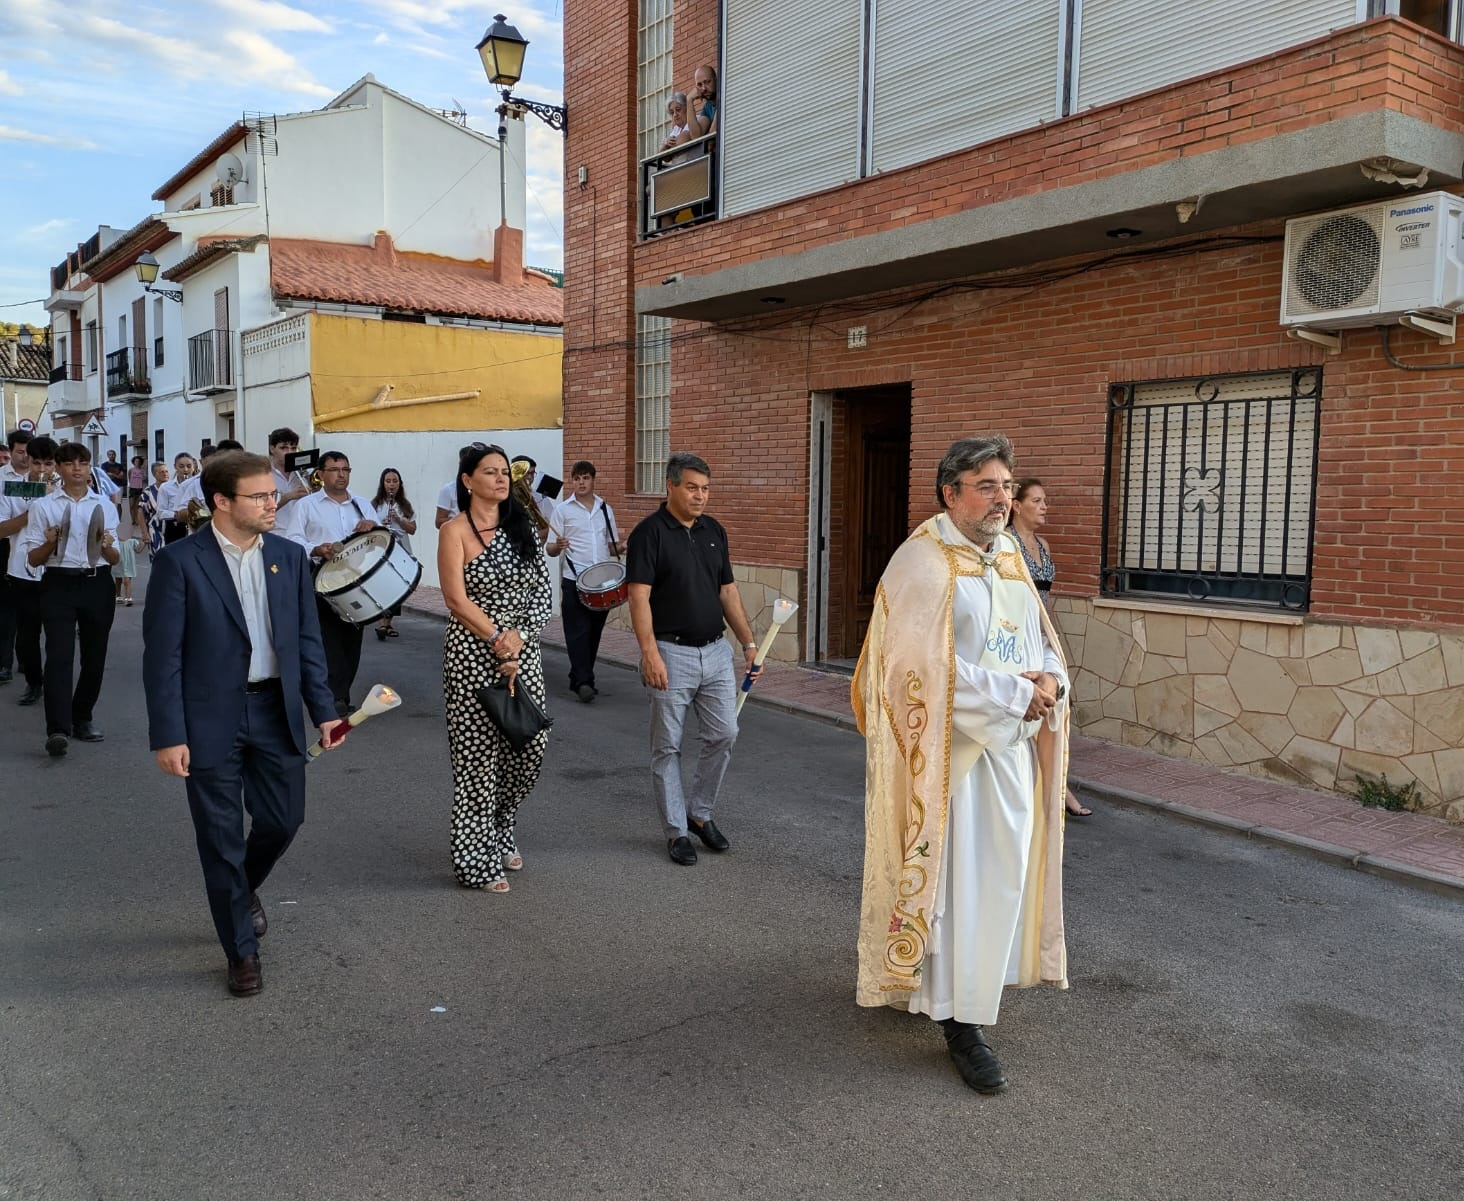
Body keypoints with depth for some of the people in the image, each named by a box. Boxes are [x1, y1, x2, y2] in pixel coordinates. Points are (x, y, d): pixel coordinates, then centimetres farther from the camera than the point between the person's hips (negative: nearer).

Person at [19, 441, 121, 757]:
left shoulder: (106, 506, 9)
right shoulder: (43, 506, 3)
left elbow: (114, 559, 9)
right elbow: (33, 559, 3)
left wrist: (107, 547, -13)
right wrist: (50, 543, -17)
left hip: (97, 585, 3)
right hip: (59, 585, -3)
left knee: (94, 656, 9)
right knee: (59, 655, -14)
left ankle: (82, 718, 27)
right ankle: (58, 729, -20)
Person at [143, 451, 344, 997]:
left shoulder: (289, 557, 3)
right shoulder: (180, 561, -10)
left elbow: (307, 641, 8)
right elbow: (162, 655, -10)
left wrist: (323, 709, 3)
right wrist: (168, 736, -13)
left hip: (276, 711, 4)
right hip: (211, 719, -4)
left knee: (283, 818, 10)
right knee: (221, 838, 6)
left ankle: (242, 890, 44)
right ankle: (241, 951, 23)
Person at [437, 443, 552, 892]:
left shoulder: (522, 527, 10)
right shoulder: (455, 531, -5)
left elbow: (542, 590, 5)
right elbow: (457, 600, -12)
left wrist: (518, 636, -10)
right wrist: (497, 641, -15)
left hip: (523, 650, 5)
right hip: (474, 652, -5)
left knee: (530, 745, 7)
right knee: (480, 754, 0)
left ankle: (501, 835, 33)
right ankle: (477, 861, 14)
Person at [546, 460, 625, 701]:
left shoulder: (605, 509, 12)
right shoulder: (562, 510, 1)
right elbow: (550, 549, -2)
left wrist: (622, 547, -4)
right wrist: (558, 546, -24)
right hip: (574, 581, -4)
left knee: (594, 632, 8)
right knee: (578, 632, -6)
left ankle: (580, 678, 18)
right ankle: (582, 681, -6)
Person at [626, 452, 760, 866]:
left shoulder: (714, 530, 10)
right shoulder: (649, 532, -9)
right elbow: (639, 597, -14)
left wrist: (749, 642, 11)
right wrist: (650, 653, -21)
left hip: (716, 650, 6)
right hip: (671, 653, -6)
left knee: (724, 735, 6)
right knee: (668, 746, 4)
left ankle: (700, 813, 24)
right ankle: (676, 830, 16)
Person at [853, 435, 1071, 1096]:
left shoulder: (1009, 557, 11)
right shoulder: (922, 563, -13)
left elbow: (1043, 642, 15)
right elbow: (929, 668, -21)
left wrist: (1050, 679, -8)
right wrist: (1015, 693, -18)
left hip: (1010, 746, 8)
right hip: (948, 748, -8)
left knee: (1003, 871, 14)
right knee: (957, 879, -2)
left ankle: (957, 986, 34)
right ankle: (960, 1019, 9)